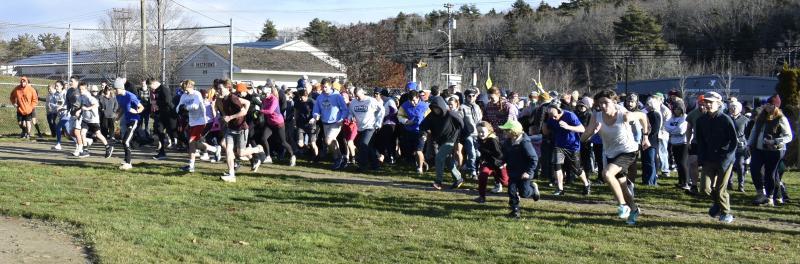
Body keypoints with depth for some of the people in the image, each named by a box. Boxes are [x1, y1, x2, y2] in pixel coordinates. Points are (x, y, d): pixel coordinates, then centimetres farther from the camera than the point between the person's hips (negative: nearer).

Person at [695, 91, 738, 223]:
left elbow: (734, 142, -9)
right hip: (709, 159, 4)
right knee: (706, 187, -4)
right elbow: (700, 141, 11)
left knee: (721, 190, -2)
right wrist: (701, 159, 1)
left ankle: (726, 213, 19)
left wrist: (726, 160, -15)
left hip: (725, 160, -4)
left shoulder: (726, 120, -11)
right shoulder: (702, 120, 3)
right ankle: (718, 203, 26)